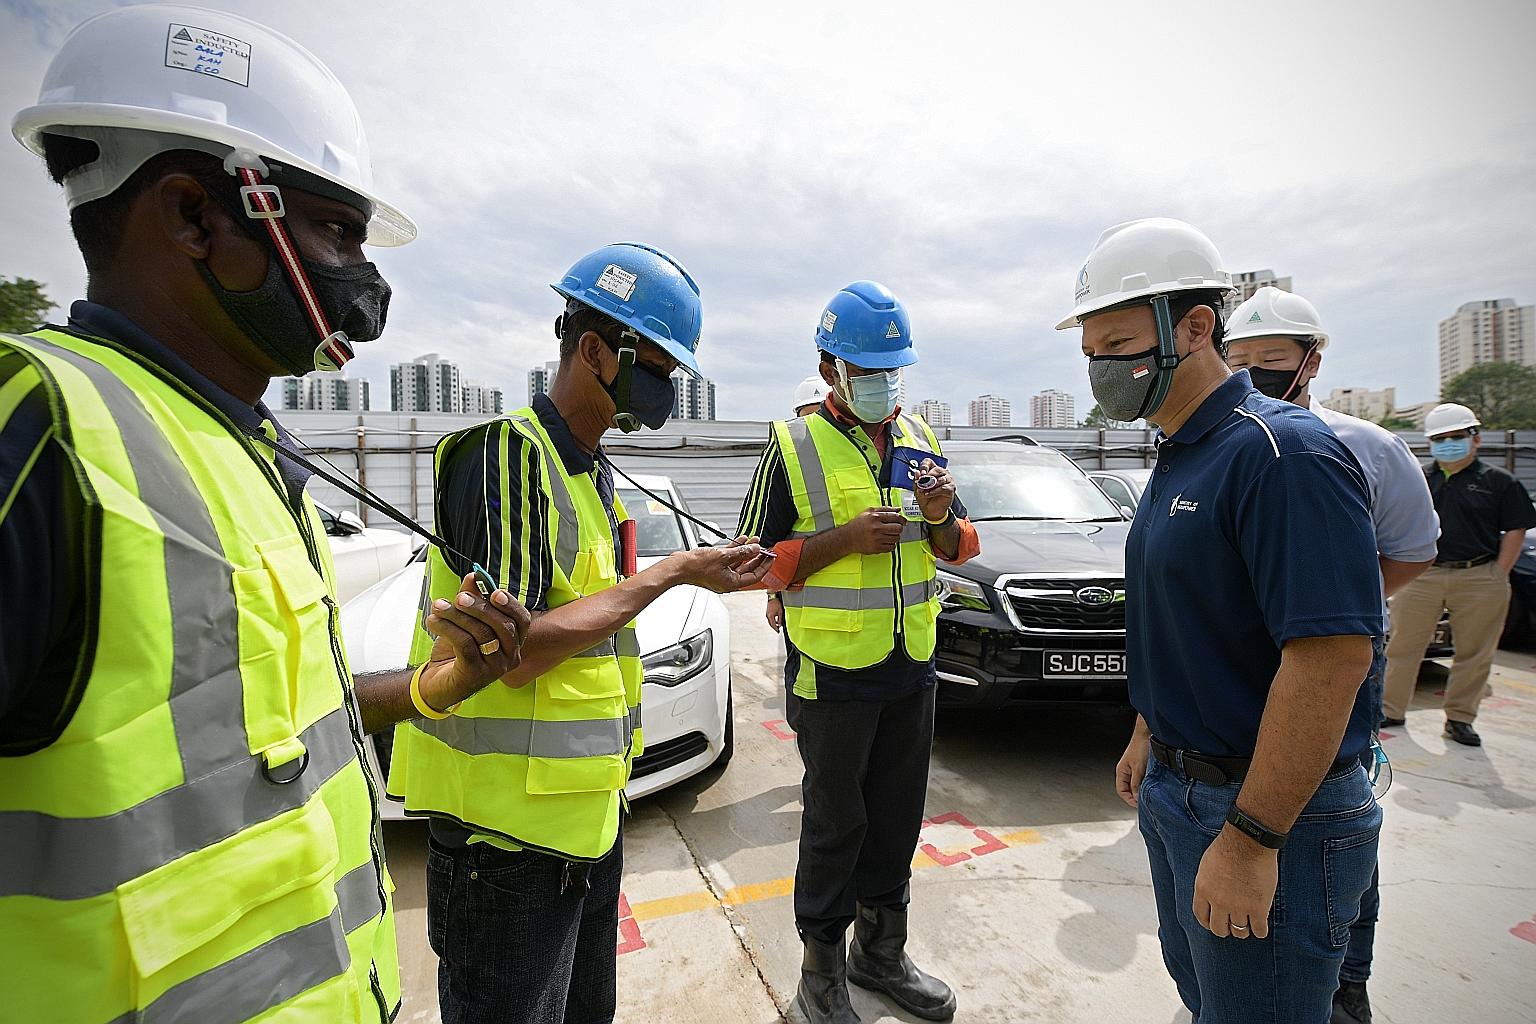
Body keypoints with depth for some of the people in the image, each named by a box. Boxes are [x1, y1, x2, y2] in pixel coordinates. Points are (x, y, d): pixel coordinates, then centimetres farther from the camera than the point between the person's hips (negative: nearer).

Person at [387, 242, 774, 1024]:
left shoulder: (592, 471, 10)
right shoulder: (509, 455, -18)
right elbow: (515, 651, -25)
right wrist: (672, 572, -19)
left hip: (587, 811, 9)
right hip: (510, 830, -8)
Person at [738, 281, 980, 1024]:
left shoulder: (919, 440, 7)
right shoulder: (794, 445, -8)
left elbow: (958, 548, 13)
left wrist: (940, 517, -10)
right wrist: (845, 537, -22)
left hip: (912, 665, 5)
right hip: (831, 670, -5)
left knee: (897, 820, 18)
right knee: (834, 824, 10)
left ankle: (881, 953, 40)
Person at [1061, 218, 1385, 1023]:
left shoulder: (1282, 454, -22)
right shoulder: (1178, 458, 8)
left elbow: (1332, 655, -27)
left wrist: (1249, 839, -26)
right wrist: (1148, 736, 18)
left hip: (1269, 812, -9)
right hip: (1176, 789, 9)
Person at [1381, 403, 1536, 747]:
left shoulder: (1498, 482, 5)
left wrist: (1499, 574, -4)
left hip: (1480, 579, -1)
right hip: (1421, 577, 1)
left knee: (1474, 653, 7)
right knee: (1404, 645, 3)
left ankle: (1460, 718, 19)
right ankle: (1391, 709, 13)